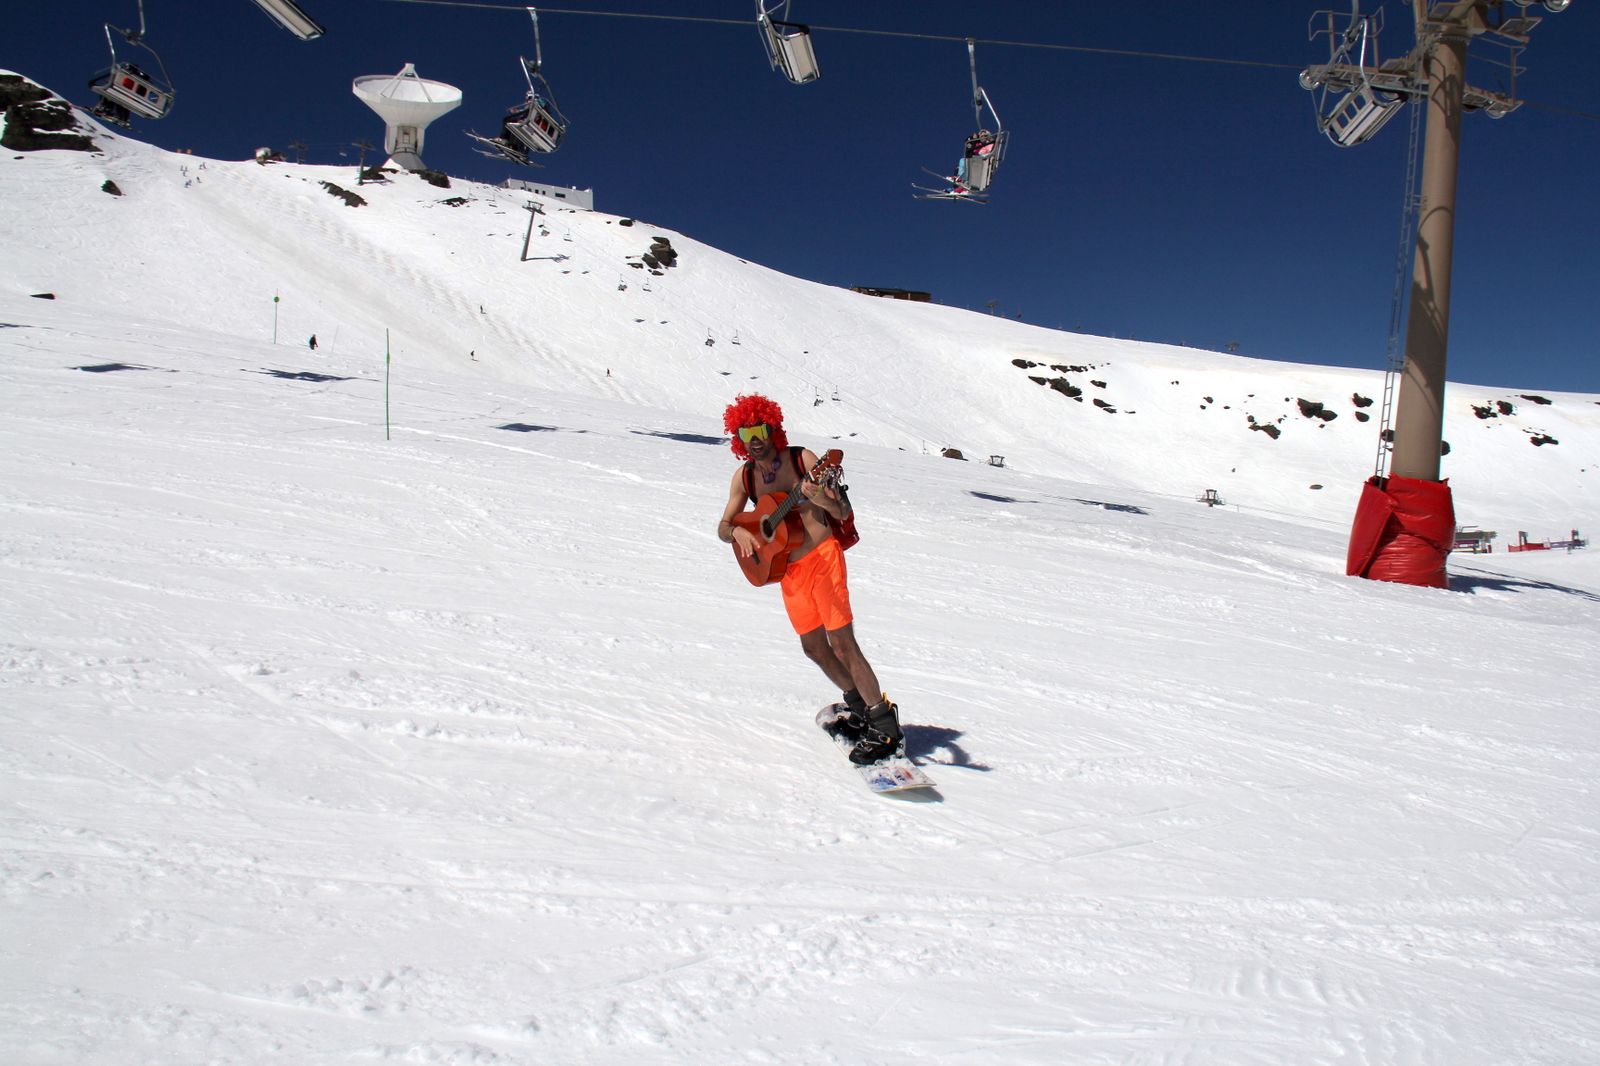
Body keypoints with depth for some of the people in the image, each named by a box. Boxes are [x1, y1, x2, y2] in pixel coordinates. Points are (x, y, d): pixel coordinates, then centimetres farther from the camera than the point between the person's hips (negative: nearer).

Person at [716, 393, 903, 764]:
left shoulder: (802, 458, -7)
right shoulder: (744, 477, 6)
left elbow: (844, 512, -8)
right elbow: (722, 528, 6)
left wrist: (821, 500, -31)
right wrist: (737, 531, -17)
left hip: (822, 557, -6)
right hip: (788, 570, 6)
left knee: (842, 642, -12)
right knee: (814, 648, 11)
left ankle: (884, 727, -9)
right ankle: (858, 707, 32)